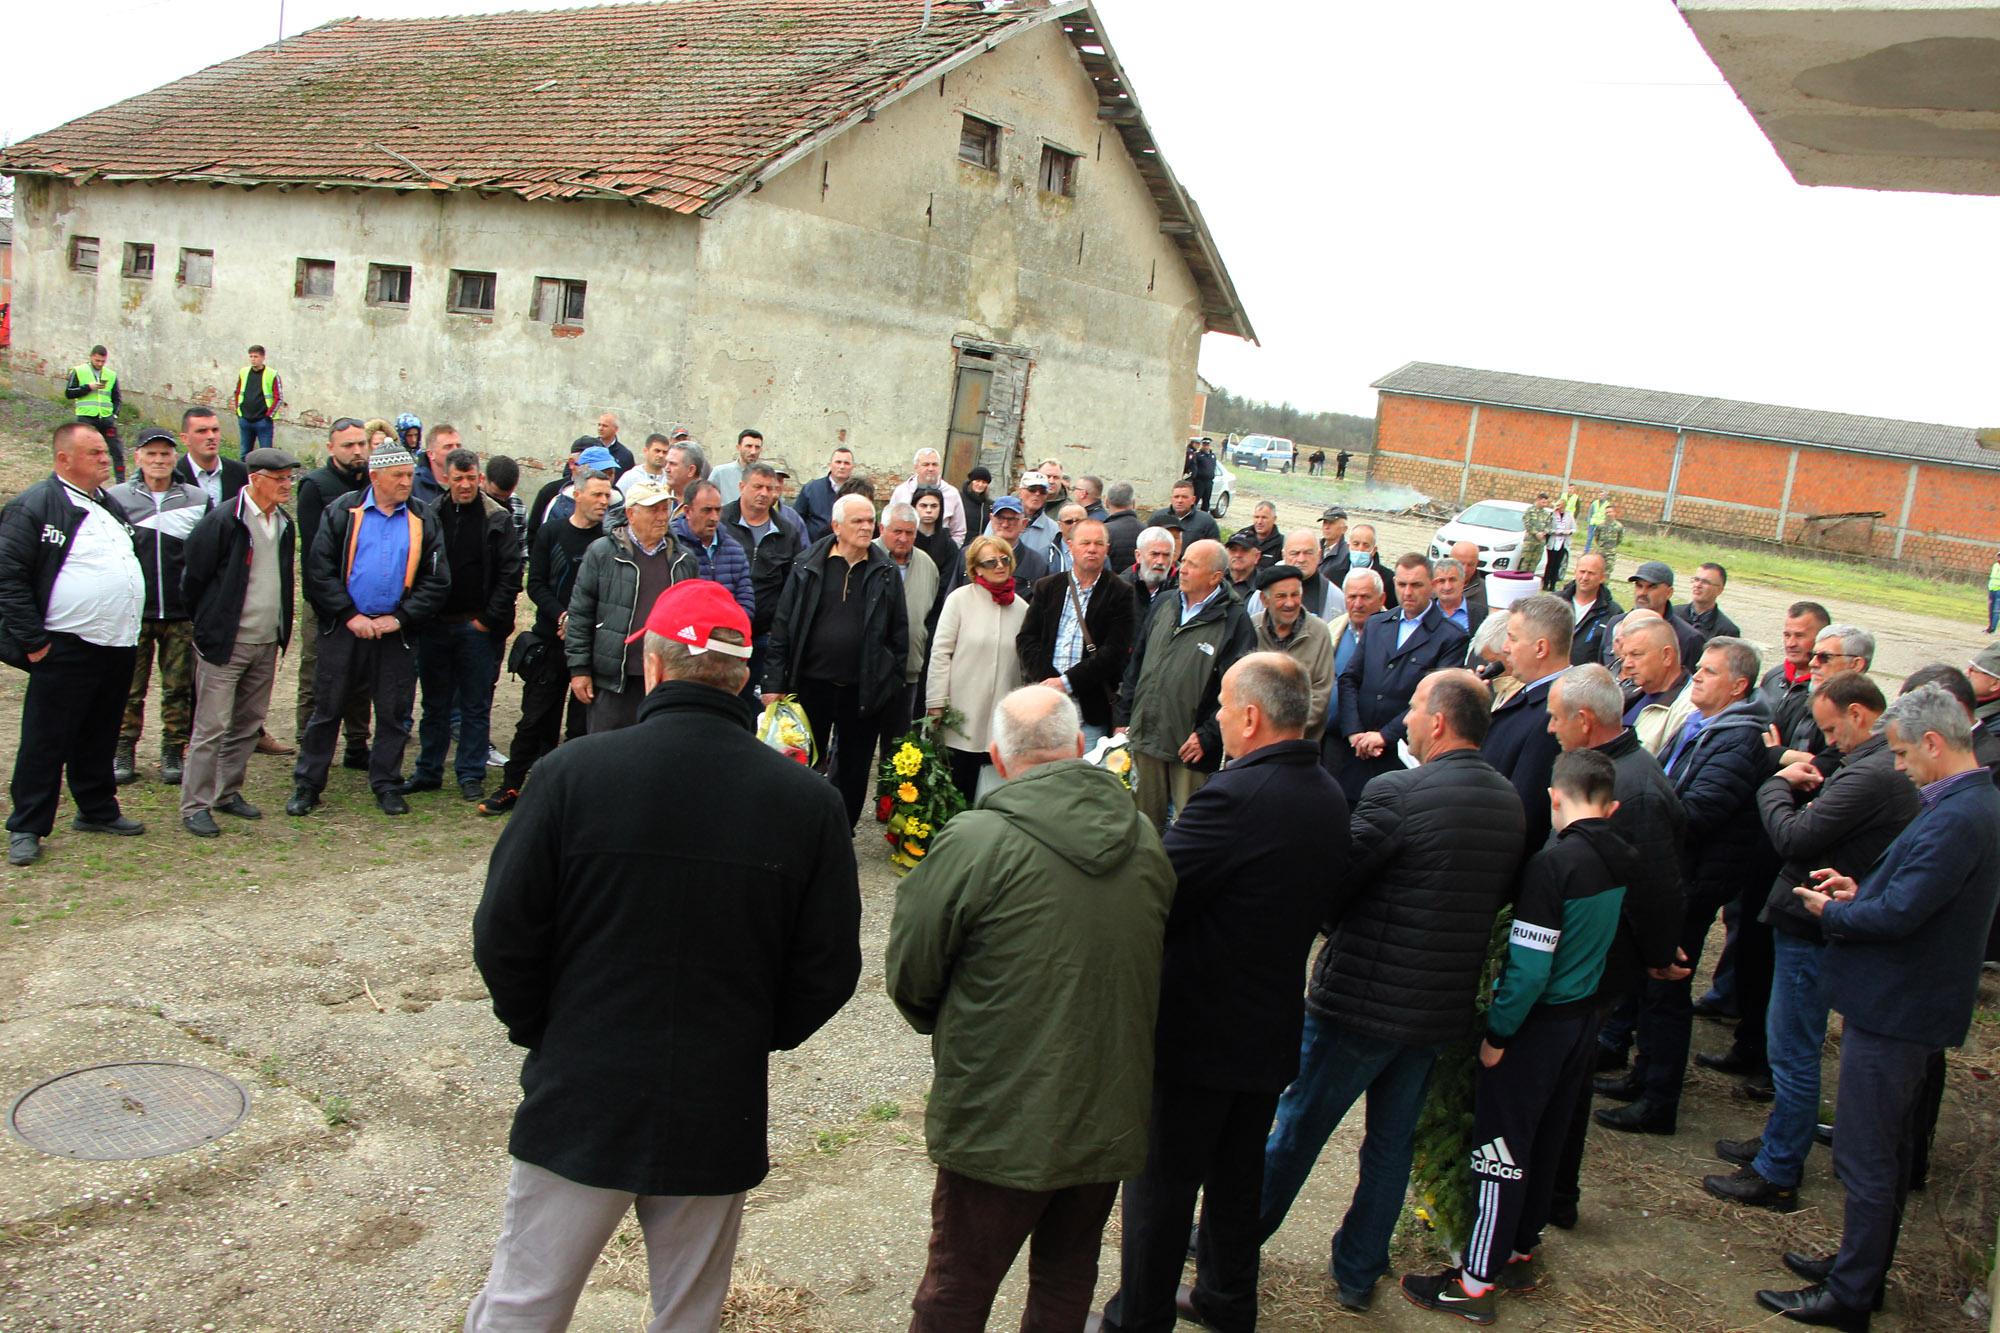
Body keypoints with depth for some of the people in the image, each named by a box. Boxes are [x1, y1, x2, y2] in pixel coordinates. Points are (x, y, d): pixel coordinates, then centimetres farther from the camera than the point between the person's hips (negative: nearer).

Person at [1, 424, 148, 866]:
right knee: (46, 742, 1)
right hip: (66, 649, -7)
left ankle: (98, 811, 31)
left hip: (118, 646, 7)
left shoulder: (109, 504, 14)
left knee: (100, 738, 18)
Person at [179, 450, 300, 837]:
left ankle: (228, 793, 25)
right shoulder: (222, 521, -12)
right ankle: (195, 806, 3)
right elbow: (194, 579, -7)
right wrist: (206, 627, 1)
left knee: (248, 725, 13)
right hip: (225, 644, -7)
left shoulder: (284, 524, 9)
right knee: (212, 726, -4)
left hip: (266, 644, 7)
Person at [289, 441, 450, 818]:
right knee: (327, 708, 5)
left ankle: (386, 785, 20)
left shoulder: (424, 521, 5)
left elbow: (436, 581, 2)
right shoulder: (342, 513, 0)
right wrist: (350, 615, -11)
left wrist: (399, 618, -8)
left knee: (394, 712, 6)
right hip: (344, 628, -1)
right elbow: (319, 571, -4)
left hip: (396, 631, 2)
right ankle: (307, 784, 16)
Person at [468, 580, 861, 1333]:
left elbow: (503, 934, -9)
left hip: (578, 1101, -1)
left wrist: (540, 1031, 8)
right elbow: (830, 966, -4)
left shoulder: (575, 771, -14)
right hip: (722, 1116, 1)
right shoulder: (807, 799, -9)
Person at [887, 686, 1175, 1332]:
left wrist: (949, 1030, 11)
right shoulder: (1146, 841, -1)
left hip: (1002, 1126, -5)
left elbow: (909, 975, -9)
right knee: (1067, 1281, 23)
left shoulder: (972, 842, -18)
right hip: (1111, 1122, 5)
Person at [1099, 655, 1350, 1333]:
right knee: (1239, 1175, 23)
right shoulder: (1329, 796, 0)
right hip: (1273, 1029, 8)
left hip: (1198, 1031, -8)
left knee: (1160, 1182, 9)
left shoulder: (1235, 796, -27)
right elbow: (1330, 904, 11)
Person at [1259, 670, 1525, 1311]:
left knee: (1298, 1125, 11)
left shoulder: (1398, 793, -22)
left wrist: (1334, 932, 2)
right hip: (1443, 1009, 6)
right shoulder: (1510, 804, 2)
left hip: (1361, 999, -6)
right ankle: (1358, 1274, 30)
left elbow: (1332, 881, -17)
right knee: (1393, 1142, 18)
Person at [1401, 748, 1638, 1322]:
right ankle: (1522, 1253, 33)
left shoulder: (1554, 863, -22)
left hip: (1538, 1023, -8)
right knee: (1545, 1142, 19)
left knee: (1502, 1148, 1)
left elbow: (1529, 965, -24)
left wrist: (1497, 1032, -14)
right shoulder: (1620, 861, 1)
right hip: (1583, 1017, 8)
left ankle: (1478, 1281, 9)